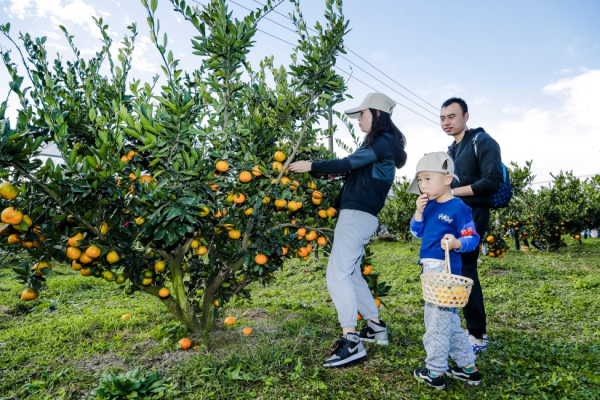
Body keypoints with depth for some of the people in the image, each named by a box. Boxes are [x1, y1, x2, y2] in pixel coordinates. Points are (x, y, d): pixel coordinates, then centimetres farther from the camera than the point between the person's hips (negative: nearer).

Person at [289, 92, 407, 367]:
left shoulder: (382, 141, -9)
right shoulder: (382, 143, 21)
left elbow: (349, 163, -16)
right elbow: (356, 167, 21)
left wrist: (311, 166, -11)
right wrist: (337, 170, 5)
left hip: (358, 215, -10)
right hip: (359, 215, 10)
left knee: (338, 274, -14)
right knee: (350, 274, 17)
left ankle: (351, 341, -13)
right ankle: (376, 327, 26)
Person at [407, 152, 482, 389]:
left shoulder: (458, 208, -13)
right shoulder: (429, 205, 9)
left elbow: (473, 238, -13)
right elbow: (416, 232, 11)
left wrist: (456, 243, -32)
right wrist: (419, 212, -5)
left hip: (445, 269, -9)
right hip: (430, 268, 9)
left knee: (437, 318, 1)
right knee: (448, 318, 18)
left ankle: (434, 372, 18)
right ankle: (467, 367, 34)